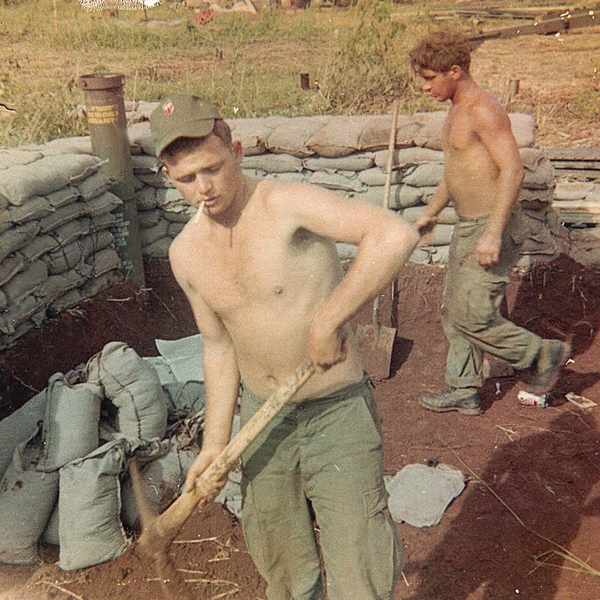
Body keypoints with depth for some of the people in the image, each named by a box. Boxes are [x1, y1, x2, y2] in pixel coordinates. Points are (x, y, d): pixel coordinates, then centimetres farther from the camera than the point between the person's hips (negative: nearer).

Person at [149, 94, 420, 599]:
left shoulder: (285, 206, -21)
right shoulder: (186, 253, -1)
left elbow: (396, 234, -36)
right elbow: (219, 347, 8)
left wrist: (328, 321, -34)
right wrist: (216, 444, 4)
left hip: (338, 412, -5)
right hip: (261, 416, 6)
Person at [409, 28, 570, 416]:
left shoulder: (484, 110, -16)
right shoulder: (457, 112, 15)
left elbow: (513, 170, -25)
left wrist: (493, 233, -31)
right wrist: (432, 212, 33)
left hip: (494, 228, -10)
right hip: (468, 227, 10)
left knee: (473, 317, -8)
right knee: (454, 313, 13)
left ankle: (545, 354, 13)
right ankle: (464, 391, 25)